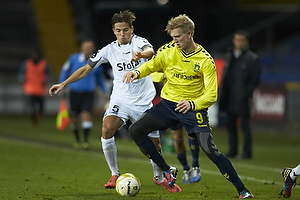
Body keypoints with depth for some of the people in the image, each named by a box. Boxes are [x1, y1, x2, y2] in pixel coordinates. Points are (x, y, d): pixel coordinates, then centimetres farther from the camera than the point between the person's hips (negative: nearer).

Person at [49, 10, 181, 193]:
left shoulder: (139, 42, -9)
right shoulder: (109, 50, 1)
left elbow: (150, 51, -34)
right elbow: (87, 68, 9)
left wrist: (142, 54, -59)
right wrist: (63, 84, 4)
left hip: (143, 102, -1)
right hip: (120, 100, 2)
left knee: (155, 142, 3)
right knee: (107, 129, -25)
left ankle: (159, 177, 31)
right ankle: (115, 175, -12)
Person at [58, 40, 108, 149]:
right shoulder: (74, 58, -5)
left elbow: (100, 77, 16)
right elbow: (65, 71, 9)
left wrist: (105, 90, 8)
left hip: (89, 93, -1)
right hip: (75, 92, 1)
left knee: (87, 115, -19)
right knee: (74, 119, 7)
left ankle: (86, 140, -17)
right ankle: (77, 140, 29)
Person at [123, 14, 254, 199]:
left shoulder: (205, 60, -16)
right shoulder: (168, 51, -6)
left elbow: (211, 95, -18)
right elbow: (151, 66, 13)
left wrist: (192, 104, -38)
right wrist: (137, 73, -11)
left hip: (194, 107, -5)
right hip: (168, 103, 5)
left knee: (210, 150, -20)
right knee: (135, 130, -8)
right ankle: (167, 171, 8)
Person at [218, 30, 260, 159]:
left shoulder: (252, 58, -3)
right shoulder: (229, 56, 15)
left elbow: (255, 79, -6)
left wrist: (246, 94, -14)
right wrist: (222, 94, 10)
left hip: (242, 99, -6)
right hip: (230, 98, 6)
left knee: (244, 124, -5)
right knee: (230, 124, 9)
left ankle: (247, 152, 0)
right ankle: (232, 150, 17)